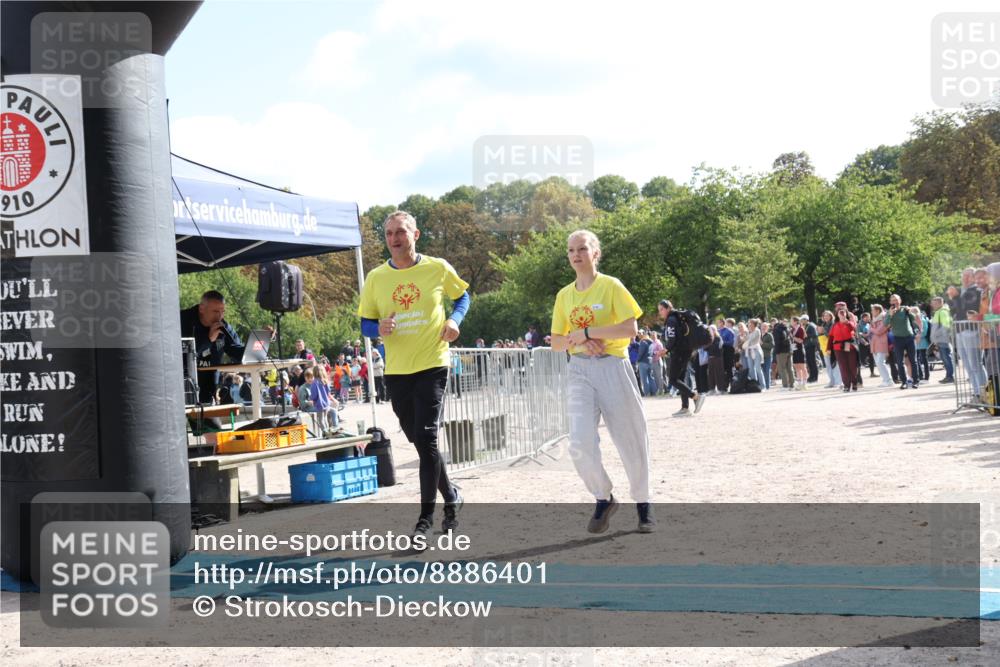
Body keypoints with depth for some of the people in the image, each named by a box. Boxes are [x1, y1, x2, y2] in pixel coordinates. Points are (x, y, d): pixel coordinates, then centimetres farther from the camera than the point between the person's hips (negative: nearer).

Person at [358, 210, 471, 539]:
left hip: (432, 366, -4)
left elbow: (462, 296, 15)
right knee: (420, 441, 12)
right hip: (396, 370, 4)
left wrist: (454, 320, -6)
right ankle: (450, 496, 33)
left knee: (425, 438, -12)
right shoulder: (376, 278, 3)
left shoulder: (438, 269, -2)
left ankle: (426, 516, -4)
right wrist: (379, 328, -15)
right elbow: (365, 323, 8)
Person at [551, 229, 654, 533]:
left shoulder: (611, 286, -4)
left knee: (630, 440, 4)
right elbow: (556, 343, 13)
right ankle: (604, 499, 6)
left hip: (612, 368, -3)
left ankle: (642, 503, 24)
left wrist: (586, 332, -16)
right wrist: (575, 340, -9)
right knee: (580, 443, -15)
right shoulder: (564, 295, 10)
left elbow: (630, 328, -13)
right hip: (579, 371, 3)